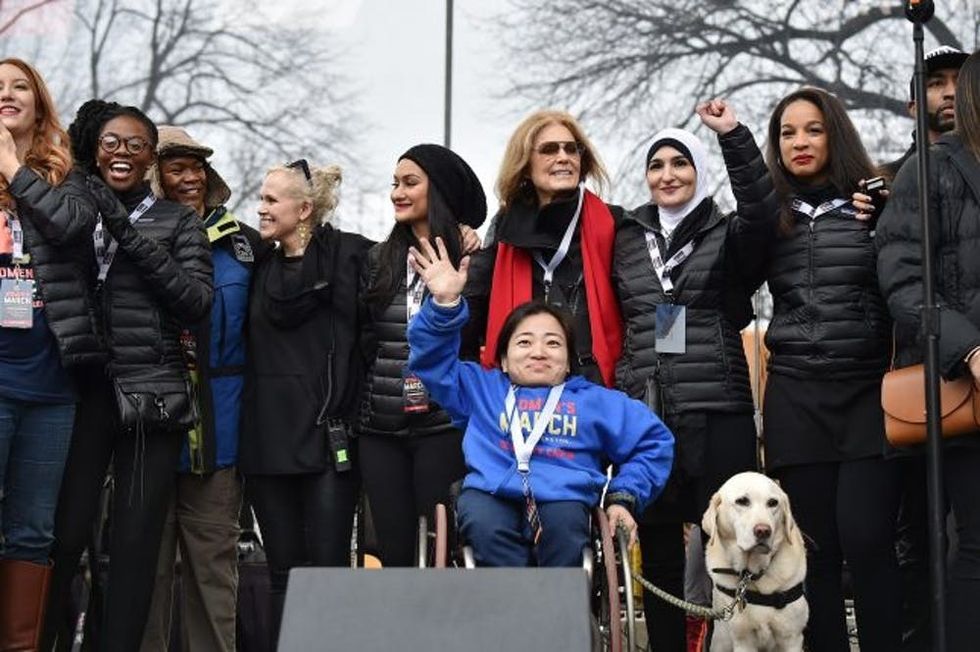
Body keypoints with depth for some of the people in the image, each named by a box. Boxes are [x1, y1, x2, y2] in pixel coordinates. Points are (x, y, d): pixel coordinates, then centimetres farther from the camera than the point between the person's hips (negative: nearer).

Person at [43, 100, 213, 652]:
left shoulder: (179, 222, 10)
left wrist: (129, 233, -8)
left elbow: (198, 302, -4)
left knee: (137, 543, -1)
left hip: (151, 395, 0)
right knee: (65, 532, -9)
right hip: (83, 391, 0)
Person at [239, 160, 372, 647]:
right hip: (268, 440, 5)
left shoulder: (349, 256, -3)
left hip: (327, 436, -5)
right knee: (283, 574, 9)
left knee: (329, 571, -4)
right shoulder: (262, 269, 15)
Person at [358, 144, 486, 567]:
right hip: (380, 429, 5)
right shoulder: (380, 260, 14)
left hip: (442, 425, -5)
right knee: (394, 553, 6)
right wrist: (356, 410, 12)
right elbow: (364, 340, 16)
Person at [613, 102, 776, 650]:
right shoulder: (626, 239, 16)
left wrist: (734, 136, -22)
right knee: (658, 550, 6)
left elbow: (763, 213, -16)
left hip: (719, 413, -3)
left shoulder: (728, 235, 6)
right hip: (643, 415, 3)